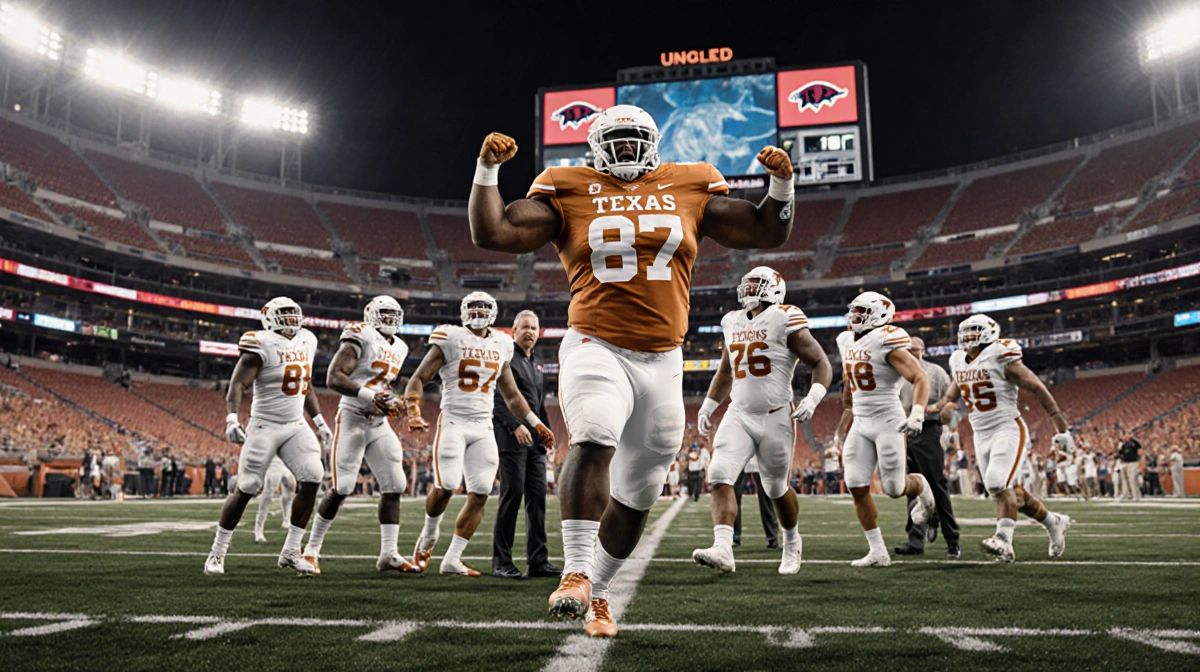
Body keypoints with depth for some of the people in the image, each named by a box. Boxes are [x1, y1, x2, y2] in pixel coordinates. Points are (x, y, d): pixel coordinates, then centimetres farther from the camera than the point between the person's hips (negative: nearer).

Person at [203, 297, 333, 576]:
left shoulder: (305, 343, 9)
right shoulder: (262, 346, -12)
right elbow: (237, 385, -19)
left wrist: (319, 421, 21)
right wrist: (232, 419, -34)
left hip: (296, 426, 6)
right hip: (264, 425, -6)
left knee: (312, 479, -10)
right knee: (246, 489, -3)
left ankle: (291, 552, 1)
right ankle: (217, 554, 15)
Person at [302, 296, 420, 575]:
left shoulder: (398, 348, 16)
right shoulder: (360, 339, -9)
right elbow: (333, 378, -18)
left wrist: (392, 401, 7)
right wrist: (367, 395, -28)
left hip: (380, 424, 7)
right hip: (352, 419, -7)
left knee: (394, 486, 0)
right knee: (341, 488, -7)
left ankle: (389, 554, 5)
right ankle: (312, 549, 10)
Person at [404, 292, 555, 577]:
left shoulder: (501, 346, 14)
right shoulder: (450, 339, -1)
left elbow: (511, 395, 23)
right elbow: (418, 379, -2)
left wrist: (537, 424, 19)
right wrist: (414, 412, -18)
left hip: (484, 428, 5)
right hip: (453, 422, -5)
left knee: (480, 495, -2)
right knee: (445, 487, -14)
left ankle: (452, 560, 8)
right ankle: (429, 536, 18)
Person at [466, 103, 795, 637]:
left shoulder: (689, 192, 11)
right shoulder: (570, 193, 6)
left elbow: (769, 233, 16)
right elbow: (490, 233, 0)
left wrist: (782, 180, 2)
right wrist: (487, 168, -7)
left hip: (662, 362, 3)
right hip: (596, 349, -3)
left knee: (636, 496, 10)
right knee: (593, 440, -34)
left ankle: (595, 593, 29)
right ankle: (575, 573, -29)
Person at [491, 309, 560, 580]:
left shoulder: (538, 361, 20)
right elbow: (496, 399, -14)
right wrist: (516, 425, -22)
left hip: (535, 439, 8)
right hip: (512, 437, -7)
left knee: (538, 497, 5)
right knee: (512, 496, -6)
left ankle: (538, 560, 10)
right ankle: (501, 562, 3)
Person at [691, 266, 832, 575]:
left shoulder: (785, 322, -8)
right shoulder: (734, 323, 11)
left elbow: (822, 365, -6)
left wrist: (812, 399, -21)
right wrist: (707, 406, 22)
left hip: (775, 418, -5)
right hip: (738, 415, 5)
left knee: (778, 489, 10)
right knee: (720, 477, -15)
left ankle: (792, 543, 35)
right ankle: (722, 549, -20)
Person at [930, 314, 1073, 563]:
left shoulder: (1002, 358, -13)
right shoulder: (958, 362, 7)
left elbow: (1038, 389, -10)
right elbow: (957, 385, 29)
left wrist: (1062, 428, -8)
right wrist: (942, 404, 14)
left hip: (1008, 430, -7)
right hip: (981, 435, 7)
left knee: (998, 484, -22)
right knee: (1010, 491, 11)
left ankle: (1003, 541, -24)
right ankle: (1054, 523, 30)